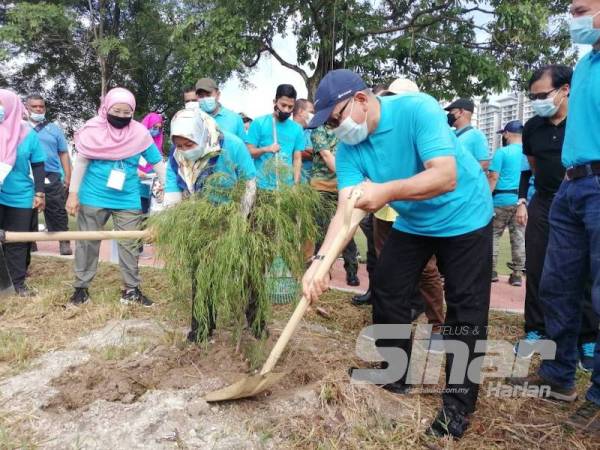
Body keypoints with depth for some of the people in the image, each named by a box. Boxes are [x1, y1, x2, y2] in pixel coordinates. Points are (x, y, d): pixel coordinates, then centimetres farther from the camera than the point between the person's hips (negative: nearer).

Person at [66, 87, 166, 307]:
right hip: (93, 198, -1)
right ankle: (81, 287, 23)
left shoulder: (140, 133, -4)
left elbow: (158, 164, 0)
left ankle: (131, 290, 18)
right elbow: (81, 162, -3)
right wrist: (73, 193, -5)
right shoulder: (93, 129, -6)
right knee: (87, 243, 9)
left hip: (128, 200, 1)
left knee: (130, 245, 6)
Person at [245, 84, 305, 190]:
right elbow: (248, 151, -1)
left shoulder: (297, 129, 7)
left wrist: (296, 184, -2)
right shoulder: (259, 123, 0)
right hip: (262, 185, -2)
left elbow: (297, 159, 8)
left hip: (287, 186, 2)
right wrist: (265, 149, -19)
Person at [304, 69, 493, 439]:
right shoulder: (349, 148, -12)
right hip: (413, 222, 6)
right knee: (387, 294, 6)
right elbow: (346, 210, -22)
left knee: (466, 311, -2)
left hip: (464, 217, -5)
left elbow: (445, 176, -36)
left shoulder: (418, 109, -27)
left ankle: (458, 405, 12)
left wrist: (387, 191, -47)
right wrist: (320, 260, -37)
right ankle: (396, 378, 26)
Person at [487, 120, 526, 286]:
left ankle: (492, 270, 8)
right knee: (519, 237, 7)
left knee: (494, 235, 7)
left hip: (502, 199, -4)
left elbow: (493, 177, -11)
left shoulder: (502, 152, -6)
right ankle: (517, 274, 11)